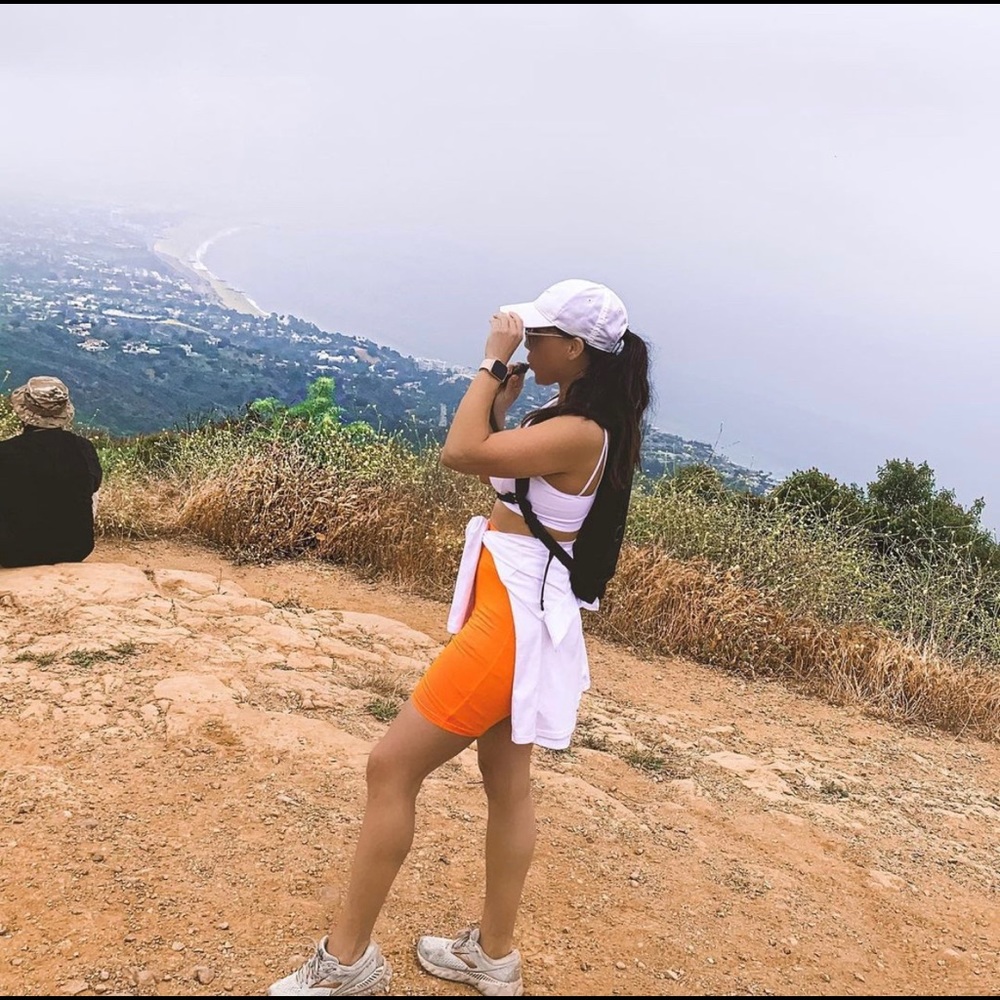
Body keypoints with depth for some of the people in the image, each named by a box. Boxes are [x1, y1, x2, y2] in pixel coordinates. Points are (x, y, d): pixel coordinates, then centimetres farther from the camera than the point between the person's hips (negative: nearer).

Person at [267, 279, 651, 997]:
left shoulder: (579, 431, -20)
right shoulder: (573, 421, 11)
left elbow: (461, 454, -28)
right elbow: (496, 471, 19)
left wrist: (492, 363, -17)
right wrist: (503, 404, 9)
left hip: (514, 616, -11)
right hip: (513, 610, 11)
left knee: (392, 766, -5)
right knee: (508, 784, 17)